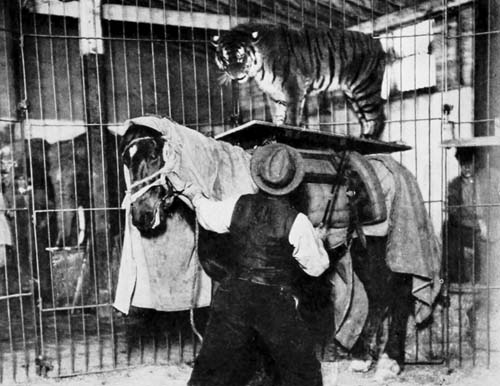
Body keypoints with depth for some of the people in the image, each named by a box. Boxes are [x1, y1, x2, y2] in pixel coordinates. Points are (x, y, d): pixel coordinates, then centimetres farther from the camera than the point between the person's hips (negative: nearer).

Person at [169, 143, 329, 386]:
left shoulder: (237, 205, -7)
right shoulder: (298, 222, -16)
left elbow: (208, 215, 13)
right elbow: (316, 267, -5)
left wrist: (189, 191, 30)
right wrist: (317, 239, 13)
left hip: (235, 298, 4)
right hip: (277, 305, -3)